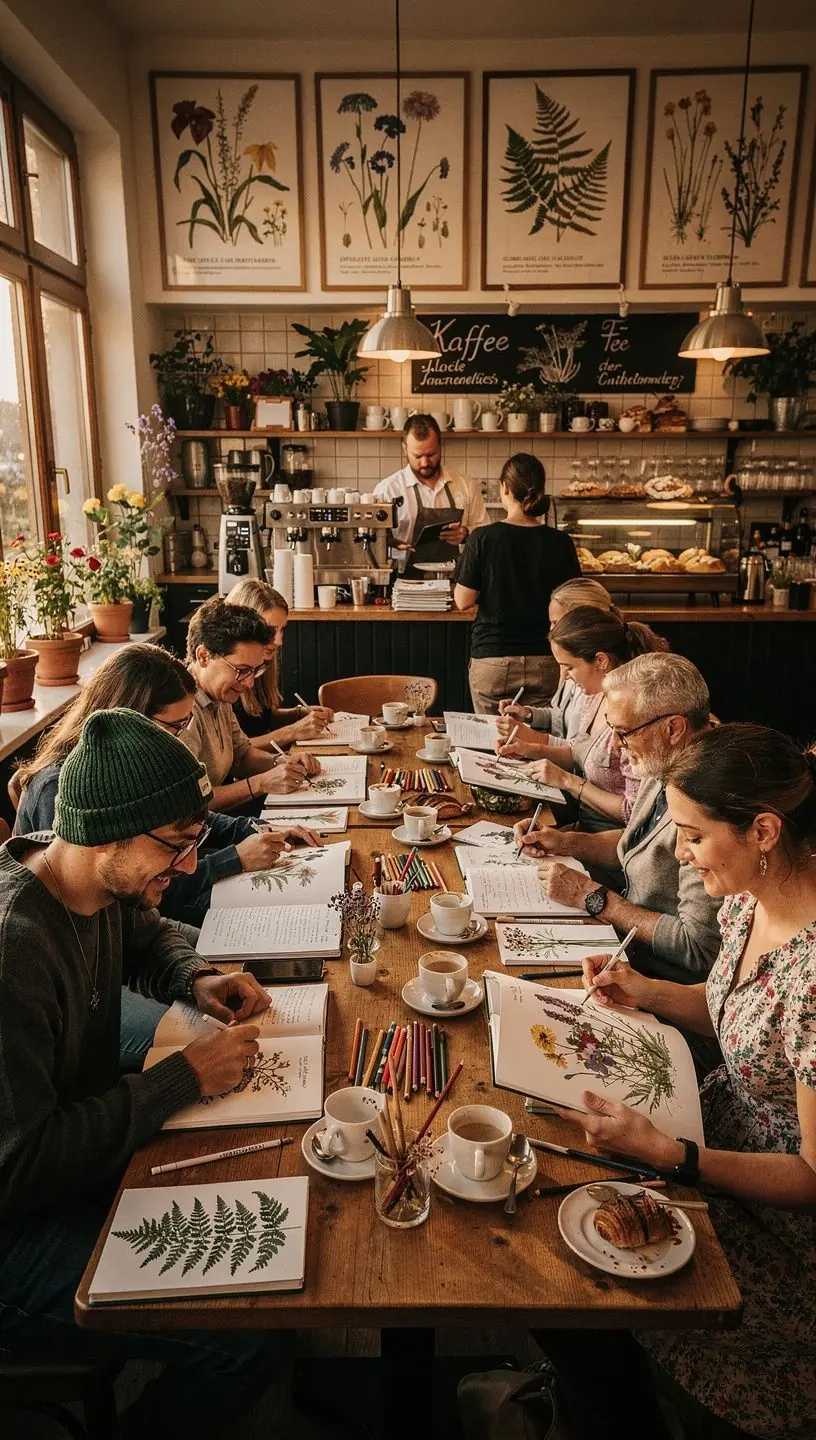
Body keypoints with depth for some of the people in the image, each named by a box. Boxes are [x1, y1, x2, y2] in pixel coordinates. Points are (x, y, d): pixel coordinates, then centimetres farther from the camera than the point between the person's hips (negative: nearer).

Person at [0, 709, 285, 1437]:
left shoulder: (106, 885, -5)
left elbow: (148, 936, 19)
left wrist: (196, 979, -2)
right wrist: (182, 1079, -24)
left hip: (85, 1149, 9)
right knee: (246, 1342, -18)